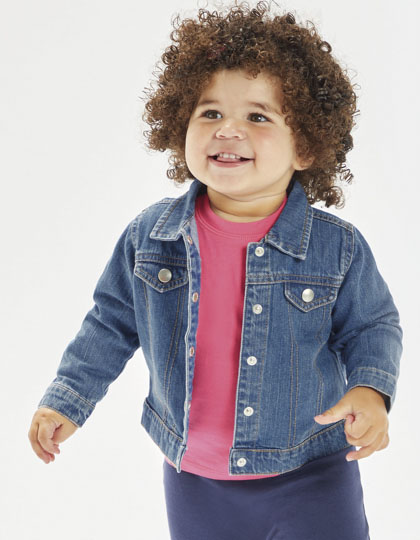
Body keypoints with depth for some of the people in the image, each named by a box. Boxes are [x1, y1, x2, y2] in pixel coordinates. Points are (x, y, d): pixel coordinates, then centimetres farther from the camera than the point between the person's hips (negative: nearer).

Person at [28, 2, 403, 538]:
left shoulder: (338, 247, -14)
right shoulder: (149, 235, -8)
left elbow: (372, 327, 0)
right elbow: (112, 323, 4)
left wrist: (370, 388, -18)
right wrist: (66, 400, 2)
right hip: (192, 481, 3)